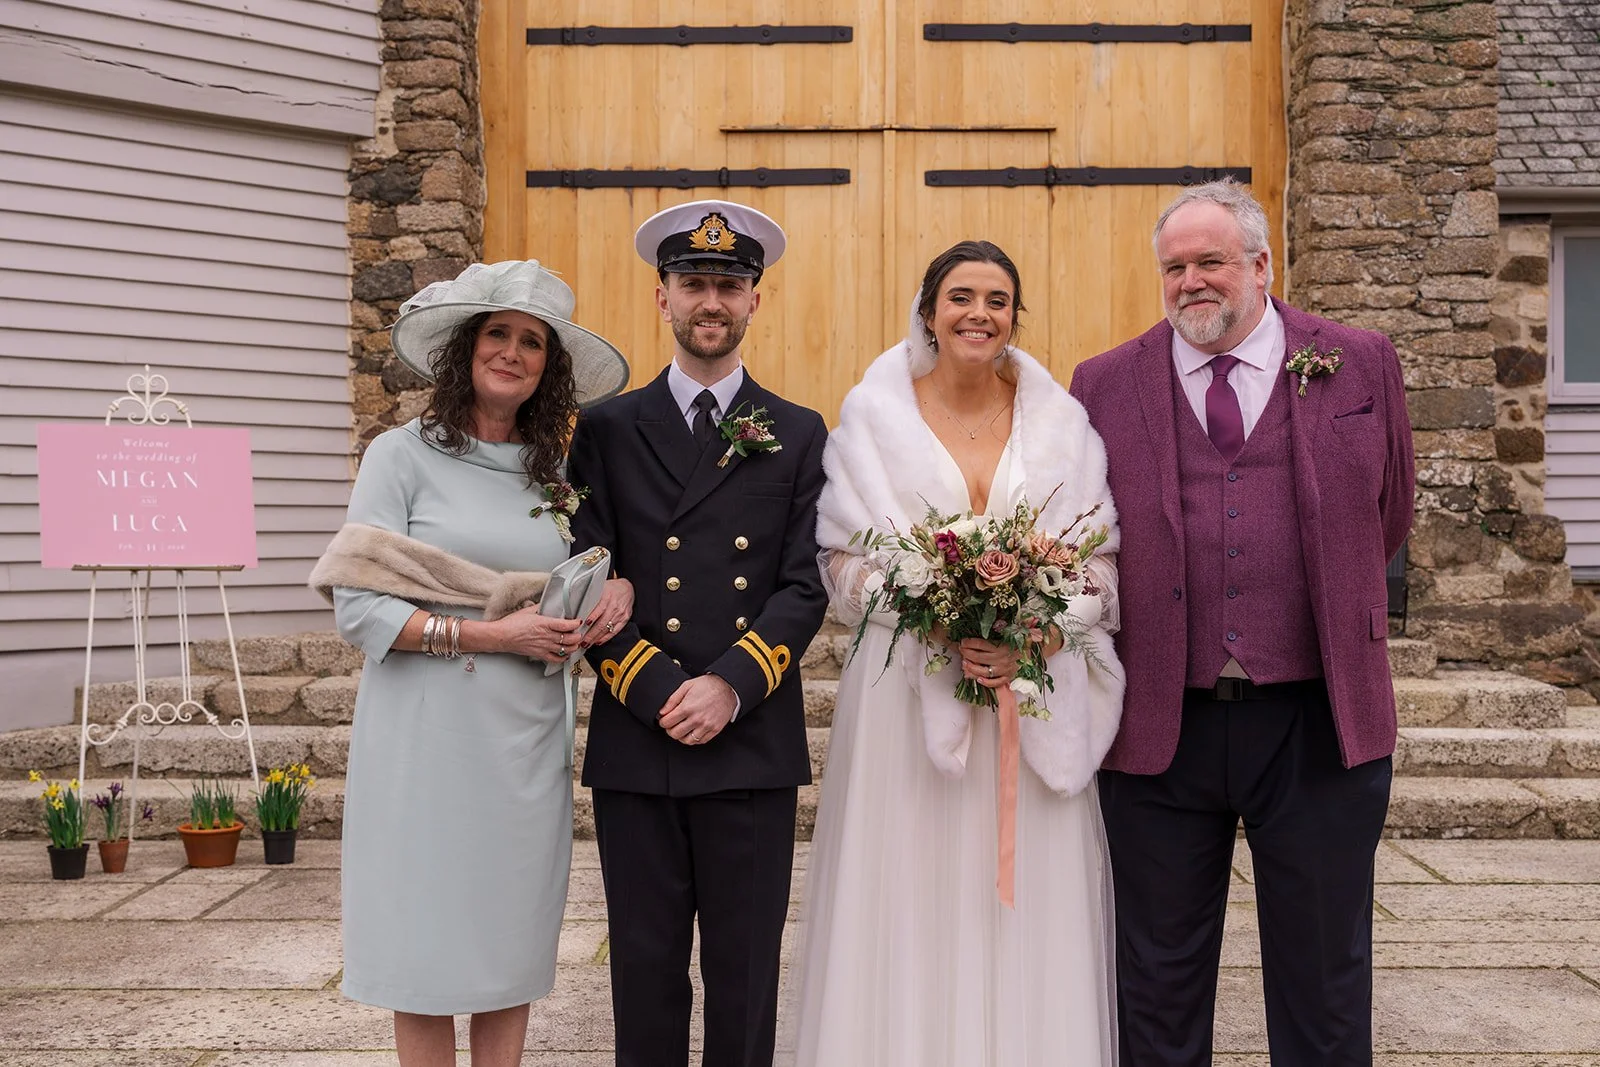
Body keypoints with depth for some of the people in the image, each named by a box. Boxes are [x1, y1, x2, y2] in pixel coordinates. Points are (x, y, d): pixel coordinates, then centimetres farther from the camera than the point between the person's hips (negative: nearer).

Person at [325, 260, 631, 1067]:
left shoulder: (554, 469, 9)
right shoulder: (402, 455, -4)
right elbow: (358, 610, -10)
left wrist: (617, 585, -3)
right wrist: (491, 635, -16)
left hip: (528, 738, 4)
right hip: (427, 736, -4)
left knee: (512, 939, 11)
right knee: (427, 947, 4)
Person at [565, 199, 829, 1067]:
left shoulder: (798, 435, 8)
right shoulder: (607, 429, 7)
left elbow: (805, 586, 0)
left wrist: (730, 687, -14)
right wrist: (660, 693, -11)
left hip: (754, 748, 0)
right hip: (635, 746, 0)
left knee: (745, 977, 9)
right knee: (645, 972, 10)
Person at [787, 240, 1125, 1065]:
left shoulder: (1060, 420, 7)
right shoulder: (873, 413, 4)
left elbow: (1102, 557, 5)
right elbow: (842, 557, 1)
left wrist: (1035, 635, -14)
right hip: (905, 695, -1)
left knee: (1029, 909, 3)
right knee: (908, 908, 1)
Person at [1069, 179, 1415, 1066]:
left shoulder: (1361, 365, 4)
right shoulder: (1105, 385, 3)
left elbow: (1387, 520, 15)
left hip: (1320, 725, 0)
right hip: (1158, 729, 0)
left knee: (1324, 981, 13)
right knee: (1159, 984, 13)